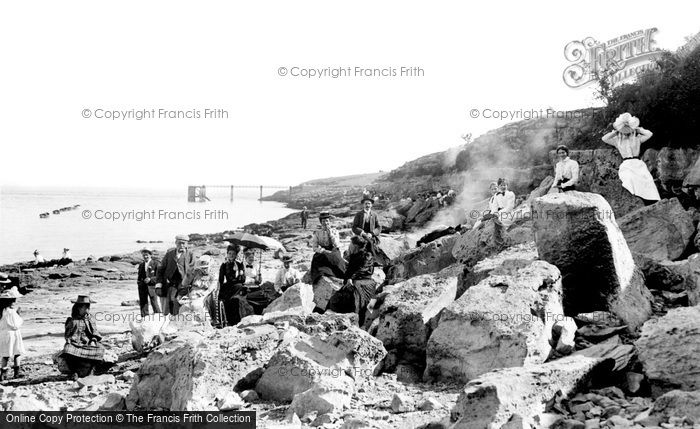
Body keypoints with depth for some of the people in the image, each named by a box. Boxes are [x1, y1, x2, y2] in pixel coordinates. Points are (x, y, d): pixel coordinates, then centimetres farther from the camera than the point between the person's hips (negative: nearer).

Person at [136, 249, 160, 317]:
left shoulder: (155, 263, -3)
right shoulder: (141, 265, 15)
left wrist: (150, 279, -18)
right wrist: (138, 280, 4)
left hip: (151, 286, -5)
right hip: (142, 287, 5)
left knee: (154, 303, -5)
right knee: (143, 303, 5)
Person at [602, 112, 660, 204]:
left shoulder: (637, 138, 14)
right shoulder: (617, 141, 13)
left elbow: (649, 134, 1)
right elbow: (604, 138, 2)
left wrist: (638, 130, 9)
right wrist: (615, 132, 9)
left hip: (638, 164, 1)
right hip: (626, 166, -1)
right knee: (630, 179, -31)